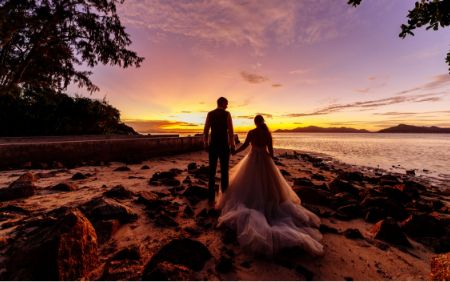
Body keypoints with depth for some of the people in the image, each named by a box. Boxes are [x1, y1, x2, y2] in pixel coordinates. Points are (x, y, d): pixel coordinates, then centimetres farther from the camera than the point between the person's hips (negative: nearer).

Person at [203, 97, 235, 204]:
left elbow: (206, 130, 2)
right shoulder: (227, 114, -3)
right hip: (224, 145, -2)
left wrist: (206, 144, 10)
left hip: (213, 145, 3)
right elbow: (230, 131, -10)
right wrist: (232, 145, -3)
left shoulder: (210, 114, 6)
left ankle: (211, 198, 12)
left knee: (212, 171, 8)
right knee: (224, 172, 8)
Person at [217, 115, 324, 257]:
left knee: (246, 184, 4)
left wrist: (233, 152, 9)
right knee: (270, 185, 17)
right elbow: (271, 149, 2)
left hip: (253, 160, -3)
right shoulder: (268, 133, 2)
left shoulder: (251, 132, -7)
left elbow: (245, 146, -7)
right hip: (265, 159, 3)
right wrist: (271, 163, 14)